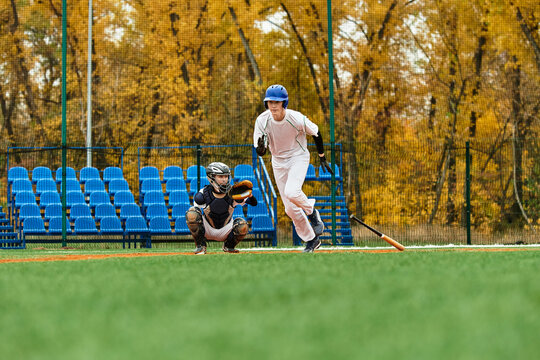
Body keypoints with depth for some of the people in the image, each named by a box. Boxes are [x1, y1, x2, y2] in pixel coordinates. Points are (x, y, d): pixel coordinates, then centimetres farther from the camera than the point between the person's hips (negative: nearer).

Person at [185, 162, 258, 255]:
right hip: (207, 231, -1)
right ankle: (201, 246, -9)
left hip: (225, 232, 1)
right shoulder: (203, 194, -20)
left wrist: (250, 196, -39)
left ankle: (228, 246, 6)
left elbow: (254, 203, -17)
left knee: (242, 226, -27)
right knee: (192, 214, -29)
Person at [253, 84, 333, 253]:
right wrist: (261, 145, -40)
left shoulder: (297, 119, -24)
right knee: (290, 209, 4)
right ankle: (311, 240, 22)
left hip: (298, 157, -4)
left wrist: (322, 158, 5)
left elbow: (316, 133, -5)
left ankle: (311, 211, 2)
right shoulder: (262, 121, -17)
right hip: (278, 162, 4)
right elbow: (260, 152, -15)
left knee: (292, 192, -31)